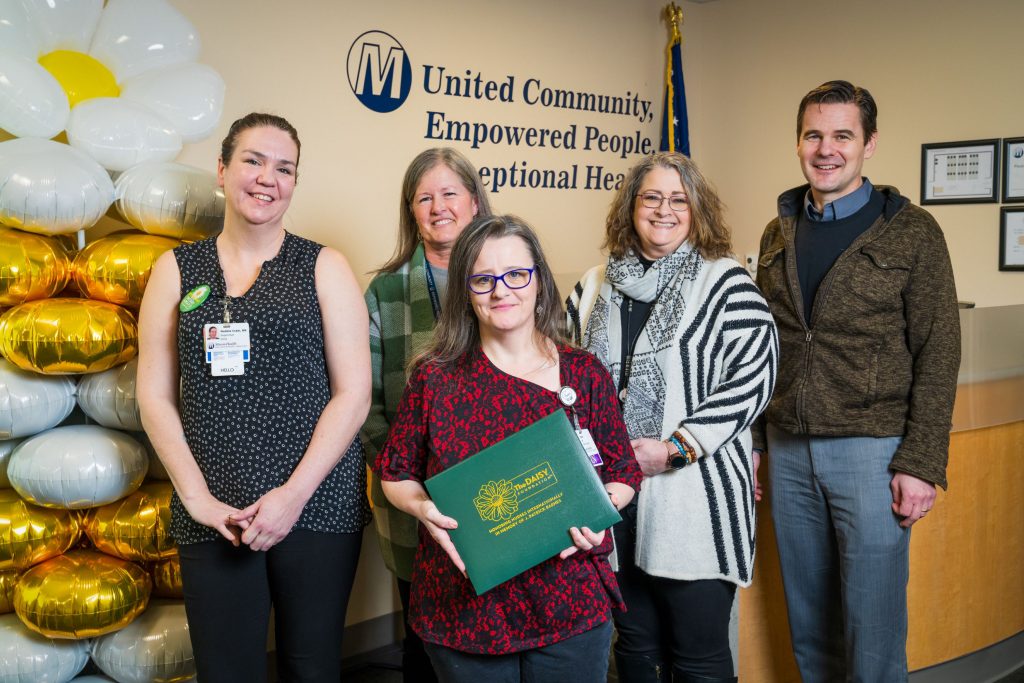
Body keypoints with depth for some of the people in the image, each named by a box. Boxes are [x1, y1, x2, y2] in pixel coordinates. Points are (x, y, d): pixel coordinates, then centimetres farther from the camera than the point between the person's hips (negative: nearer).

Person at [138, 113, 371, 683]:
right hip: (212, 515, 1)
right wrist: (198, 498, -6)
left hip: (317, 503, -1)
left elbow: (354, 393, -2)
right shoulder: (177, 270, 8)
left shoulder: (324, 267, 3)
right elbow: (155, 396, 5)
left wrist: (295, 494, -10)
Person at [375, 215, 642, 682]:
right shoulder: (435, 378, -3)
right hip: (463, 608, 0)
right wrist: (424, 508, -15)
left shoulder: (585, 374, -1)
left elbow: (623, 474, 5)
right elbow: (396, 475, 5)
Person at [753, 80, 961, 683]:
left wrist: (921, 464, -12)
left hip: (871, 450, -4)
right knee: (808, 620, 14)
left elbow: (938, 355, -6)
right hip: (788, 450, 4)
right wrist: (751, 441, 8)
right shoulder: (780, 233, 9)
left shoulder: (911, 232, -4)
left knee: (872, 625, 4)